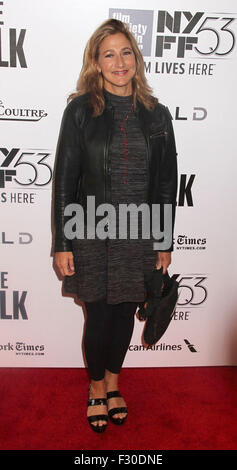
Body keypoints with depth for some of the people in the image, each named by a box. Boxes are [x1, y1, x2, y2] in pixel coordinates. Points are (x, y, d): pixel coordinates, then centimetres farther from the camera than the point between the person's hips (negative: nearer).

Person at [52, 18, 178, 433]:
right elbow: (65, 180, -4)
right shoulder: (81, 110, -2)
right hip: (93, 234, -2)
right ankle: (96, 388, 36)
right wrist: (62, 244, -6)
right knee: (98, 318, 8)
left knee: (126, 314, 14)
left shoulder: (157, 115, 5)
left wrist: (165, 242, 5)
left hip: (139, 236, 3)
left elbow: (167, 183, 6)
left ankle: (112, 382, 40)